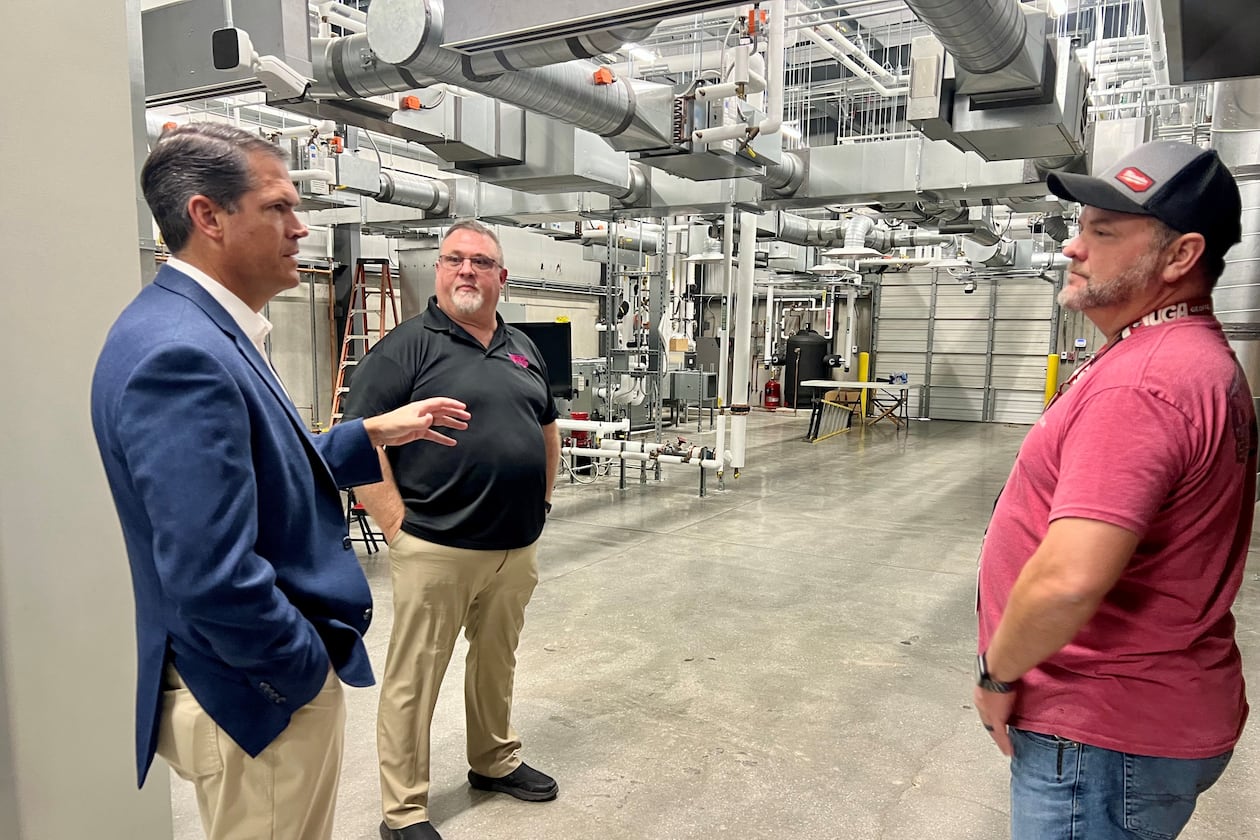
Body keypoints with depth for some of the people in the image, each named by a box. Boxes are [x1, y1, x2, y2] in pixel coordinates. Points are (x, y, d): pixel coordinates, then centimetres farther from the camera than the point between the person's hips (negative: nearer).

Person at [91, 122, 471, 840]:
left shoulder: (203, 332, 6)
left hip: (277, 677, 9)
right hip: (266, 698, -9)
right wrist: (308, 671, -17)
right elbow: (213, 580, -31)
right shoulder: (182, 353, -27)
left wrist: (374, 432, 8)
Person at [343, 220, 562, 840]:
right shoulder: (407, 345, -7)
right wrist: (398, 526, -15)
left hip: (517, 547, 6)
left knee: (497, 662, 21)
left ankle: (495, 761, 42)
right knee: (414, 676, 5)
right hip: (437, 549, -6)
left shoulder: (522, 349, 13)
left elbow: (547, 427, 24)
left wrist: (542, 499, 17)